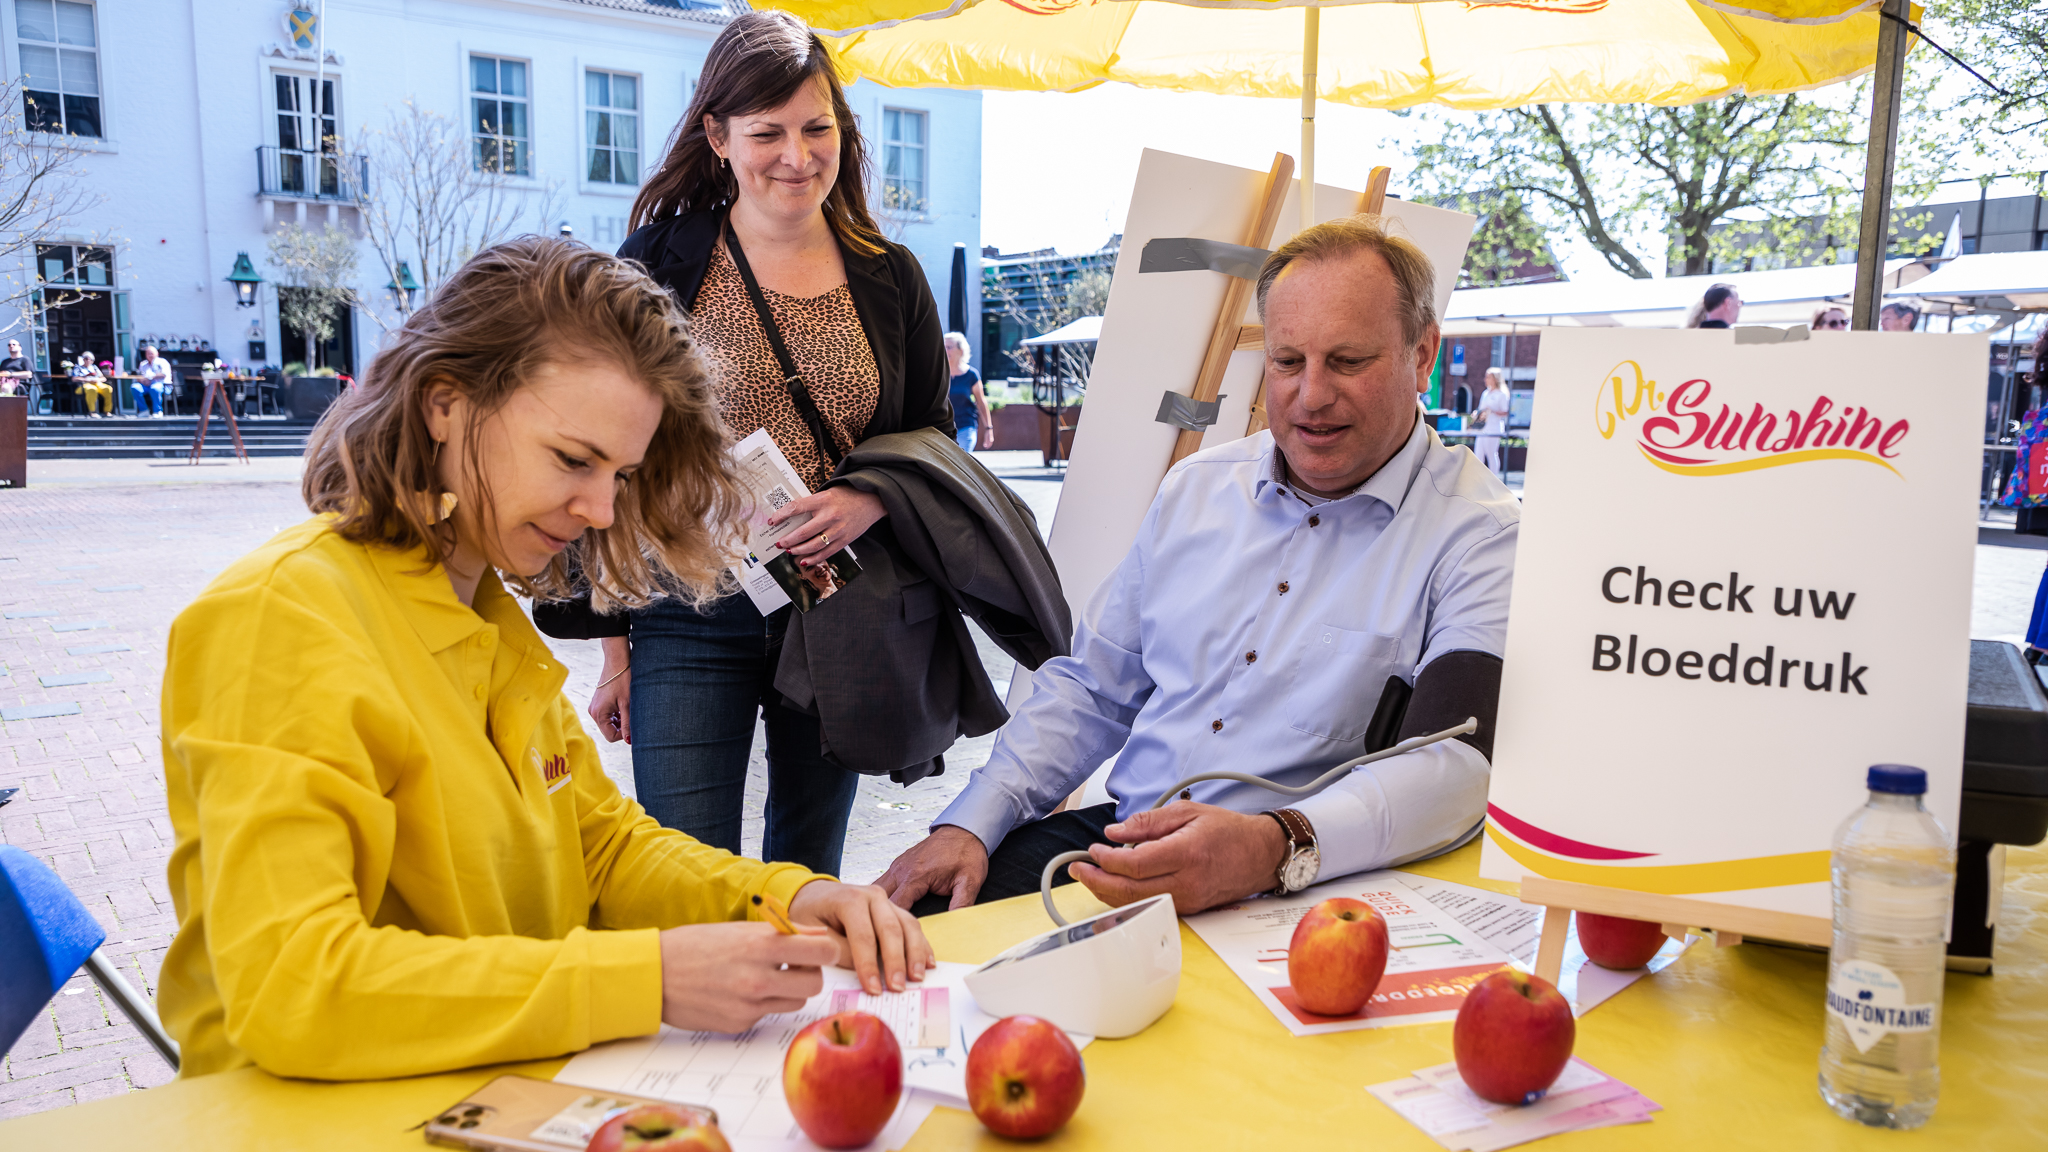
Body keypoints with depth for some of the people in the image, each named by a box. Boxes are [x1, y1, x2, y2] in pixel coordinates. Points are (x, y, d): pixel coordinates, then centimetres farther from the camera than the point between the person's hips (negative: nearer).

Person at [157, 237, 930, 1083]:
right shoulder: (285, 617, -16)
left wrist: (785, 898, -4)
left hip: (511, 1091, 7)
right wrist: (648, 980, -28)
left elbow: (604, 840, 14)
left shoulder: (491, 616, 10)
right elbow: (287, 990, -25)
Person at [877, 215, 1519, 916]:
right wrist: (970, 824, 5)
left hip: (1298, 894, -5)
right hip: (1113, 837, 6)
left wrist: (1276, 847, -38)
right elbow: (1091, 688, 17)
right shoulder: (1196, 485, 13)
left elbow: (1455, 763, -20)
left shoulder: (1481, 538, -6)